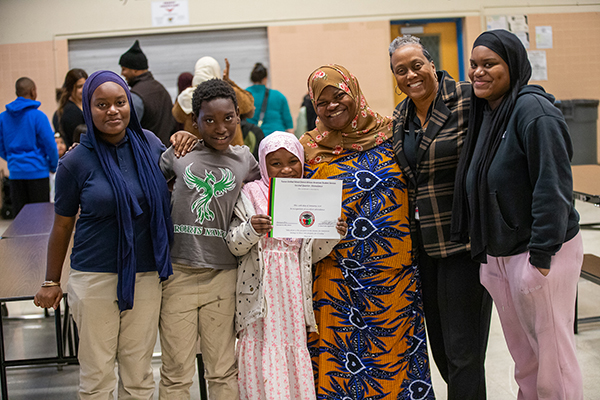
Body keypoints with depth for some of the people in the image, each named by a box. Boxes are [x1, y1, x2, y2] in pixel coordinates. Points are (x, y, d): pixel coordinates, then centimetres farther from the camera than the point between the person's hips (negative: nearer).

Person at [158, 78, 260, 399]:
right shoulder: (179, 153, 3)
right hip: (178, 271, -1)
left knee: (223, 372, 8)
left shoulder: (245, 161, 7)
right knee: (176, 373, 4)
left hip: (222, 273, 1)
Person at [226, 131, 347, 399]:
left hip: (294, 291, 3)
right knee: (263, 349, -6)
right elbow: (233, 245, -4)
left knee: (295, 348, 4)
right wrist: (251, 230, -22)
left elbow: (312, 254, 13)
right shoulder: (251, 195, -1)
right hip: (261, 292, -3)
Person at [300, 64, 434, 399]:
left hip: (394, 269, 1)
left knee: (395, 350, 9)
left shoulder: (390, 132, 4)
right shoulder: (310, 148, 4)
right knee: (338, 357, 3)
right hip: (339, 279, 0)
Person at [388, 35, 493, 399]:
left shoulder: (467, 100, -11)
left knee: (462, 350, -2)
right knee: (439, 343, 17)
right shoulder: (401, 117, 11)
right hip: (422, 243, 7)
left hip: (463, 241, -7)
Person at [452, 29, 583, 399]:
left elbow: (553, 187, -20)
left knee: (552, 351, 1)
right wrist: (482, 245, 16)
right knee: (523, 355, 18)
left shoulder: (533, 111, -16)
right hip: (498, 254, 9)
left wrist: (541, 256, -21)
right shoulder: (485, 112, 11)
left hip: (538, 252, -8)